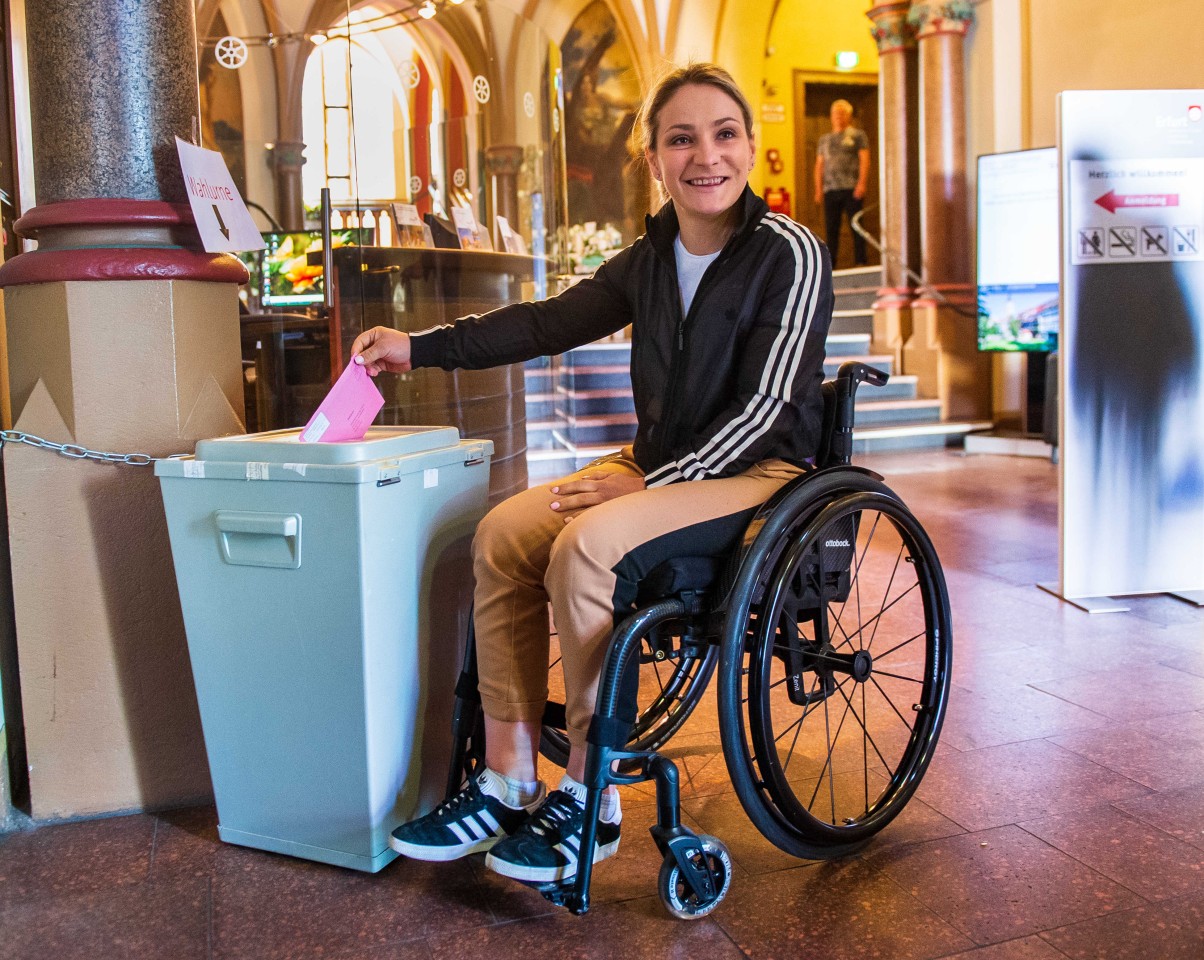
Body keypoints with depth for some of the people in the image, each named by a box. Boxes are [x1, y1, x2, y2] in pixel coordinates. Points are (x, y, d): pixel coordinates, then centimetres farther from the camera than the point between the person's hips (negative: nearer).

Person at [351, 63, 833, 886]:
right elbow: (549, 324, 15)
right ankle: (509, 782, -10)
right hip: (659, 462, 7)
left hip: (761, 473, -7)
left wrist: (650, 485, -22)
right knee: (504, 532, -13)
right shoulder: (649, 261, 9)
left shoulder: (789, 254, -11)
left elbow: (766, 408, -17)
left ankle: (590, 801, -16)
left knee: (586, 546, -30)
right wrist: (418, 348, 11)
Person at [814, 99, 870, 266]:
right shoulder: (824, 139, 20)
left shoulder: (857, 135, 6)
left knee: (856, 227, -5)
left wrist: (862, 183, -14)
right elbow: (819, 165, 19)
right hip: (830, 190, 4)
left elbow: (864, 160, -3)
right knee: (831, 229, 2)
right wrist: (818, 189, 10)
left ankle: (860, 263, -3)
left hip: (852, 189, -4)